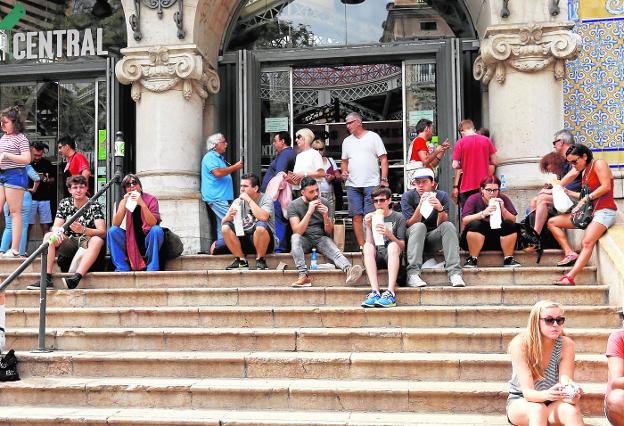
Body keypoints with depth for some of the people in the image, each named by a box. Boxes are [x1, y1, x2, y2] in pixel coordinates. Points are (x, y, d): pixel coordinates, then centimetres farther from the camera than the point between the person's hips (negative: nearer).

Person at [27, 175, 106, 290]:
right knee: (48, 236, -19)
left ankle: (76, 277, -50)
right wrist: (57, 231, -30)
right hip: (69, 242, 4)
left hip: (87, 242, -4)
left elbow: (102, 232, -16)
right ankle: (47, 278, -32)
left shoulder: (94, 206, -5)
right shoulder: (64, 204, 5)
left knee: (97, 240, -35)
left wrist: (82, 230, -34)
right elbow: (56, 226, -3)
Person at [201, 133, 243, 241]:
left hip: (222, 197, 10)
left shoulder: (219, 158, 22)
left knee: (222, 225, 9)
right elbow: (218, 172, -23)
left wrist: (234, 167, 15)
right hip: (216, 197, -10)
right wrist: (234, 167, -15)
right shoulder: (210, 157, -9)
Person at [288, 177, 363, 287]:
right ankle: (303, 275, -45)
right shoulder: (294, 205, -5)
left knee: (334, 251, -30)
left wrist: (326, 216, -16)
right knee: (295, 238, -34)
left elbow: (329, 232, 3)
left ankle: (349, 270, -60)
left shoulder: (323, 203, 3)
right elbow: (297, 231, -18)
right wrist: (309, 212, -25)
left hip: (321, 238, 1)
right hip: (304, 240, -1)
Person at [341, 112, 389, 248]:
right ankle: (362, 247, 5)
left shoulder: (373, 137, 4)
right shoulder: (347, 141, 17)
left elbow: (383, 159, 1)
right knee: (356, 217, 0)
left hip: (371, 184, -4)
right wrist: (343, 171, 2)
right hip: (352, 185, 4)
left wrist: (384, 179, -8)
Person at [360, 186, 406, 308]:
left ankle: (391, 292, -47)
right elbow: (370, 244, 3)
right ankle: (375, 292, -44)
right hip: (376, 257, 2)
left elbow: (402, 246, -1)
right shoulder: (370, 218, 12)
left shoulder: (398, 217, 6)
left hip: (392, 257, -2)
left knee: (392, 245, -34)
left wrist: (389, 234, -19)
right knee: (367, 246, -29)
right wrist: (368, 227, -12)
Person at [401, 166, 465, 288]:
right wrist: (420, 205, -32)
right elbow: (410, 224, -18)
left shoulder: (441, 196, -5)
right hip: (413, 239, -2)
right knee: (419, 226, -31)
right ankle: (413, 274, -39)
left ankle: (454, 272, -33)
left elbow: (440, 224, -16)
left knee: (449, 225, -25)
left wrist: (440, 209, -36)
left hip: (433, 239, 2)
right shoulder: (407, 196, -8)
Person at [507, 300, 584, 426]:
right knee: (538, 409, -36)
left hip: (553, 404, 1)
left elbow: (565, 382, -20)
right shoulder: (520, 344, -20)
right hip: (521, 402, -1)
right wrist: (546, 395, -49)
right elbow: (527, 392, -26)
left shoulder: (566, 344, -13)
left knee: (571, 410, -33)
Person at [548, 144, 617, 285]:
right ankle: (570, 253, -10)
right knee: (552, 222, 4)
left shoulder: (599, 164, -3)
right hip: (589, 212, 10)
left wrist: (586, 198, -12)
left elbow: (606, 186, -15)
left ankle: (569, 278, -45)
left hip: (605, 211, -10)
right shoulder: (585, 171, 20)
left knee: (586, 243, -30)